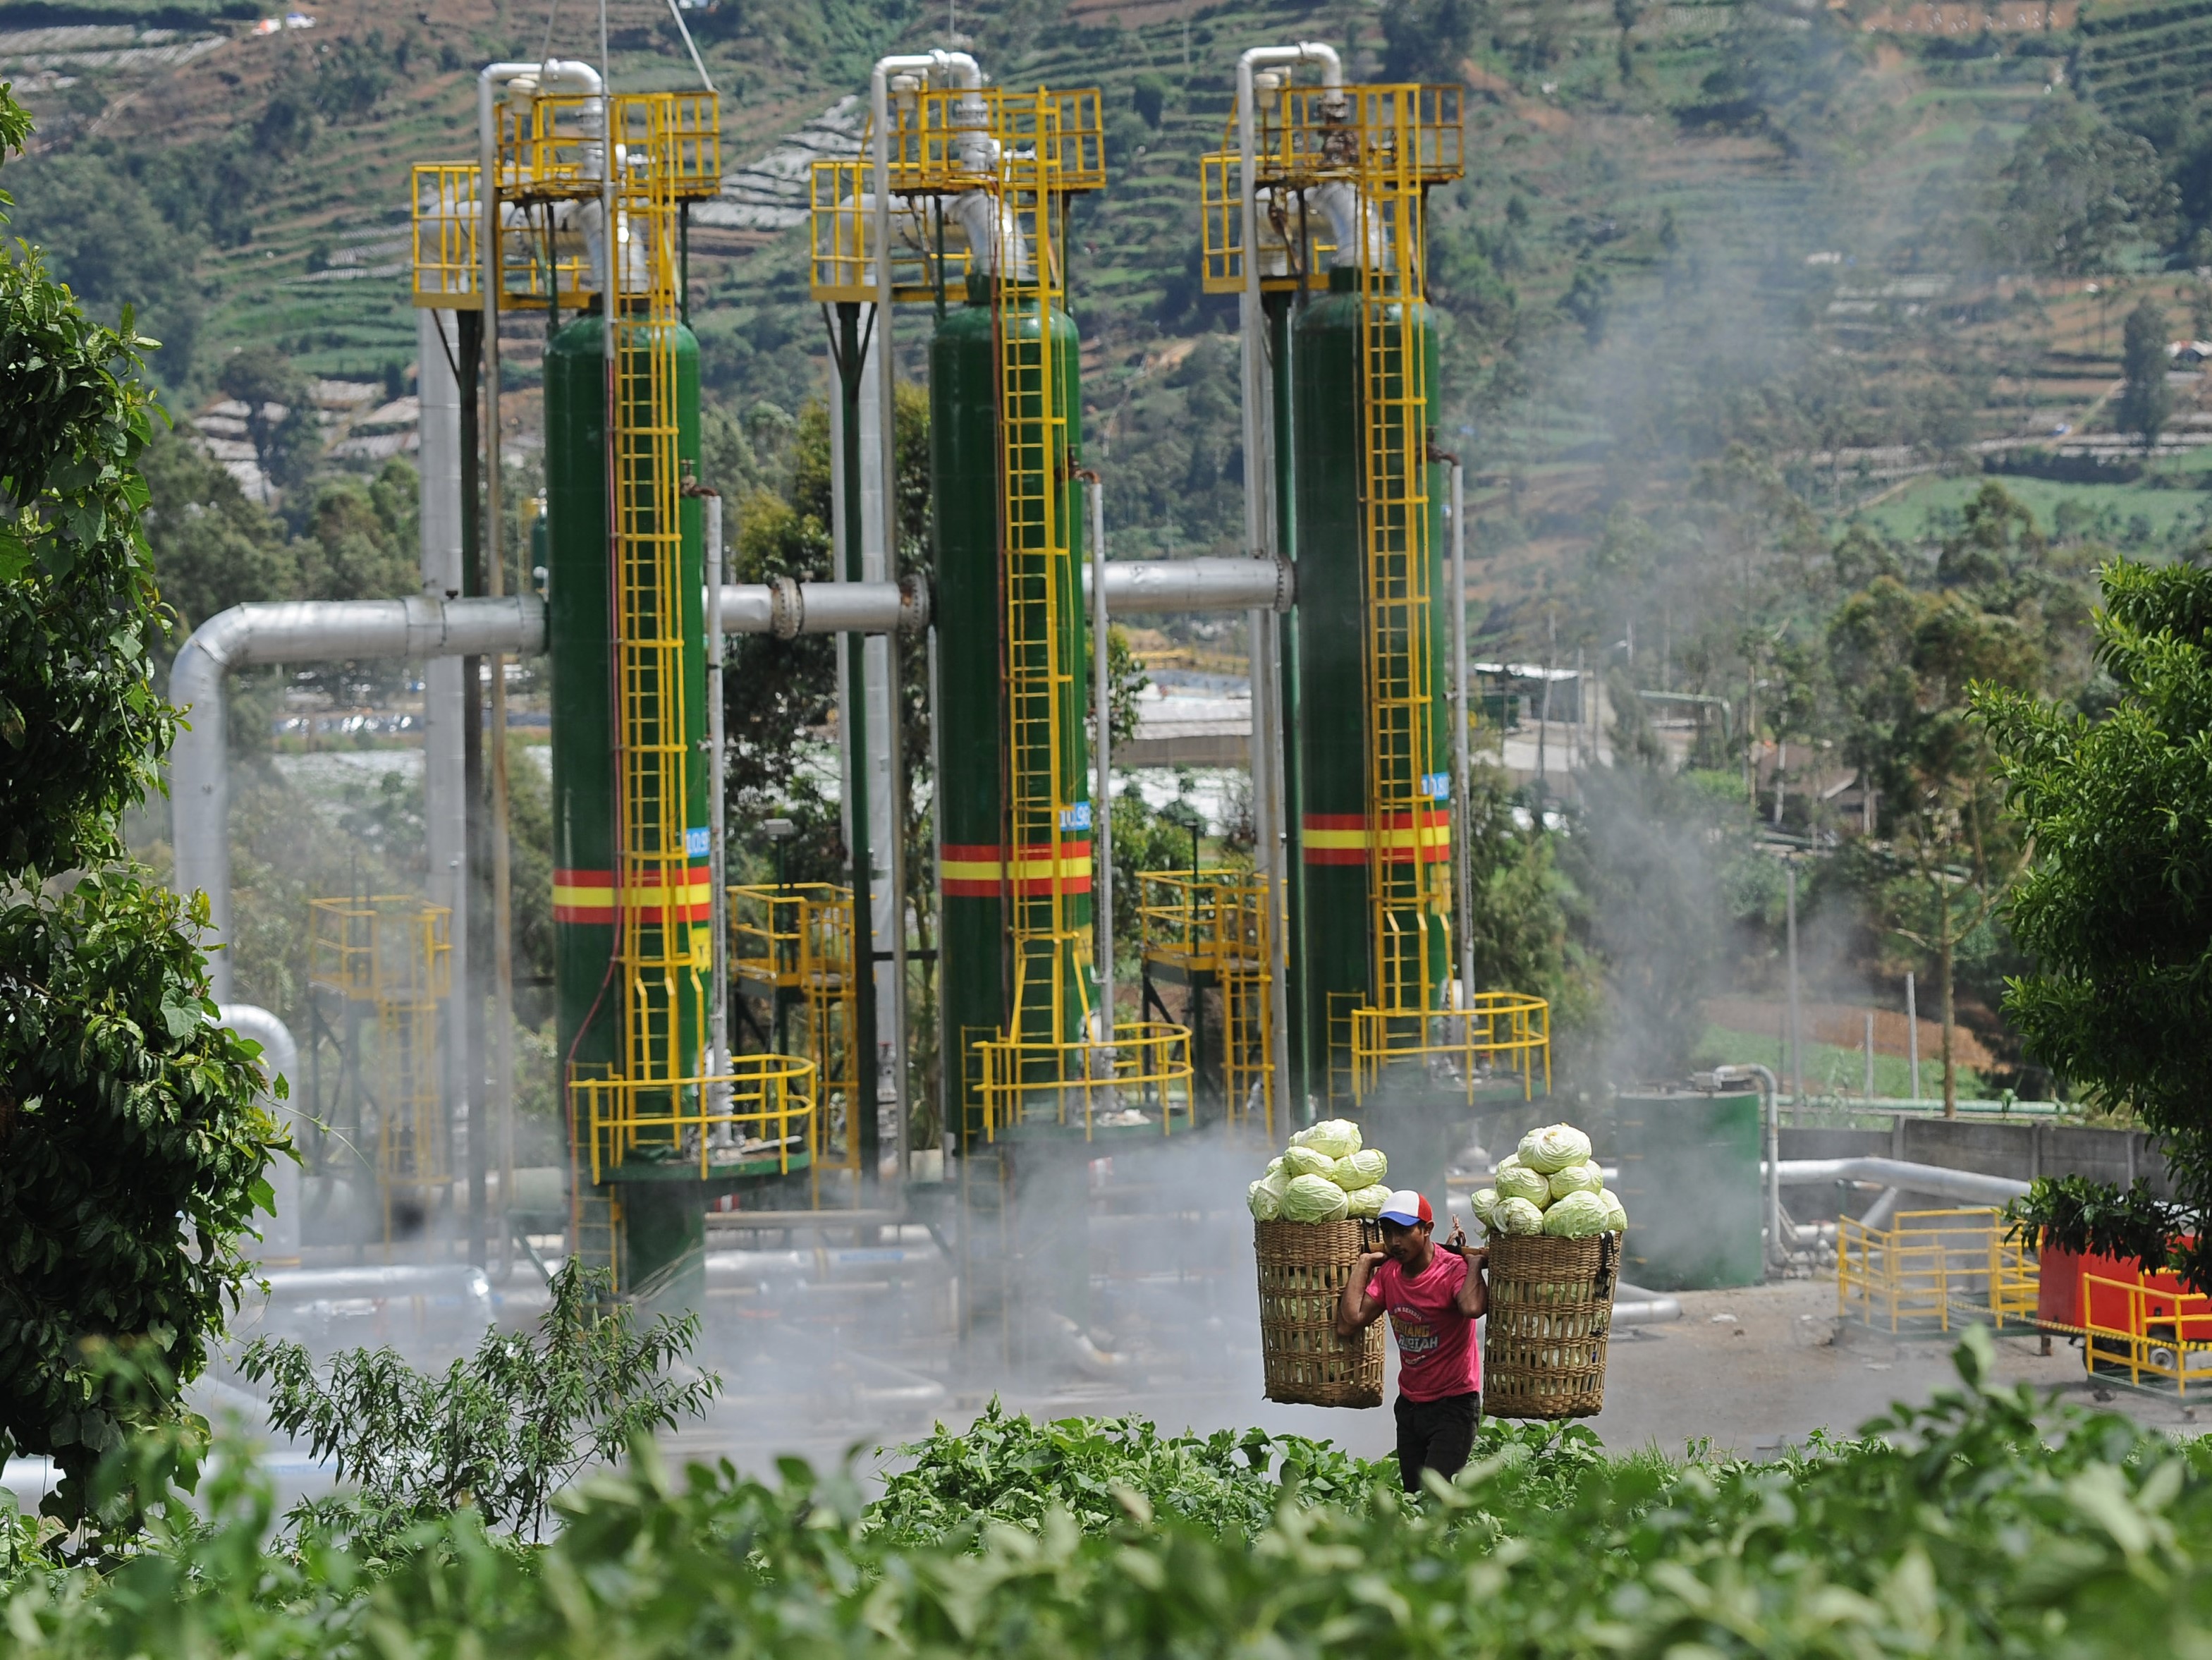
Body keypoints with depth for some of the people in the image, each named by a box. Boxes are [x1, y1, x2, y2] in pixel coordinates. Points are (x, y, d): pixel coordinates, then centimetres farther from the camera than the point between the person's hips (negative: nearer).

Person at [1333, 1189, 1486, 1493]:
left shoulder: (1453, 1268, -18)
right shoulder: (1388, 1272, 2)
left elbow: (1473, 1308, -41)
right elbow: (1348, 1324, -6)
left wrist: (1474, 1261, -24)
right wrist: (1365, 1263, 0)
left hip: (1454, 1403, -7)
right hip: (1410, 1404, 7)